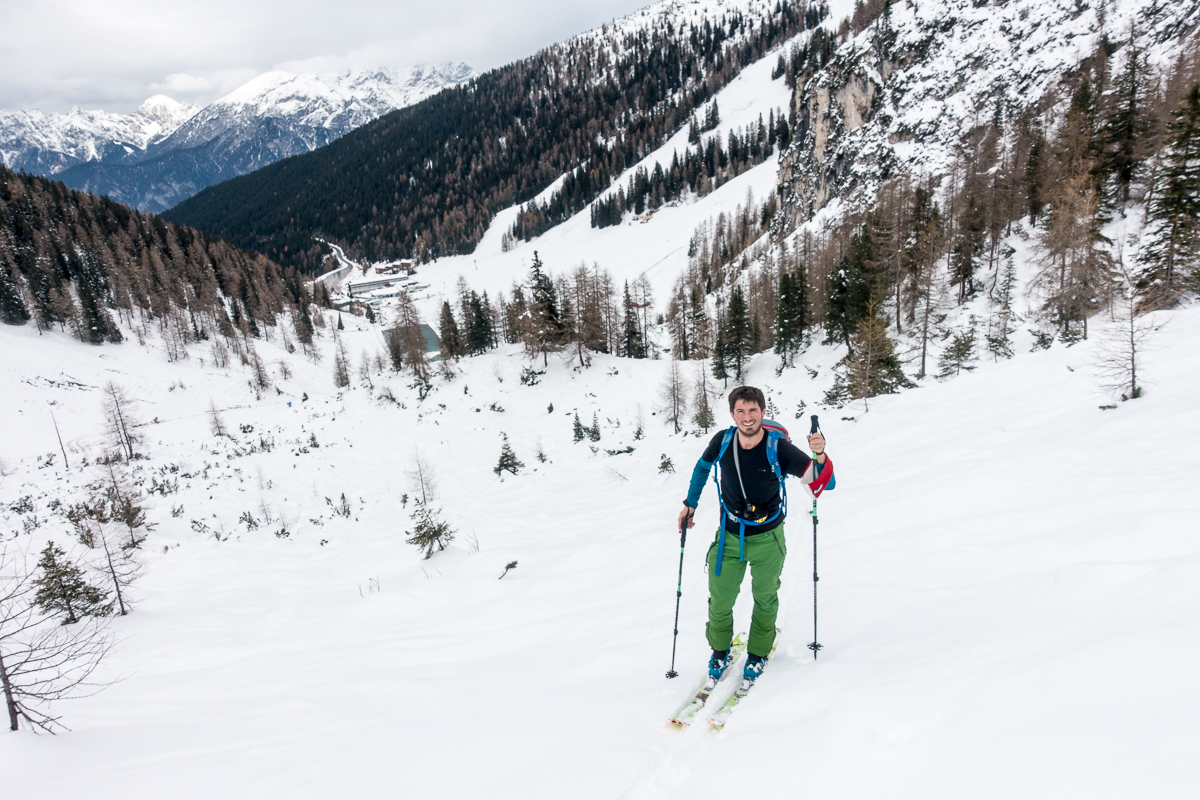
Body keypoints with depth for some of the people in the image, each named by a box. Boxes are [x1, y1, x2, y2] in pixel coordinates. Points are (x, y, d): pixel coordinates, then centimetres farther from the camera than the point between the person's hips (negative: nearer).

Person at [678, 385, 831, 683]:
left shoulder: (778, 447, -22)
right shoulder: (722, 442, -14)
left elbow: (820, 479, -24)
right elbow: (702, 467, 8)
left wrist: (820, 455, -44)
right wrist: (690, 503, 9)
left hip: (767, 537, -1)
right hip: (730, 535, 1)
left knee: (765, 598, 17)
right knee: (720, 600, 6)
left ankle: (758, 653, 42)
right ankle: (720, 652, 35)